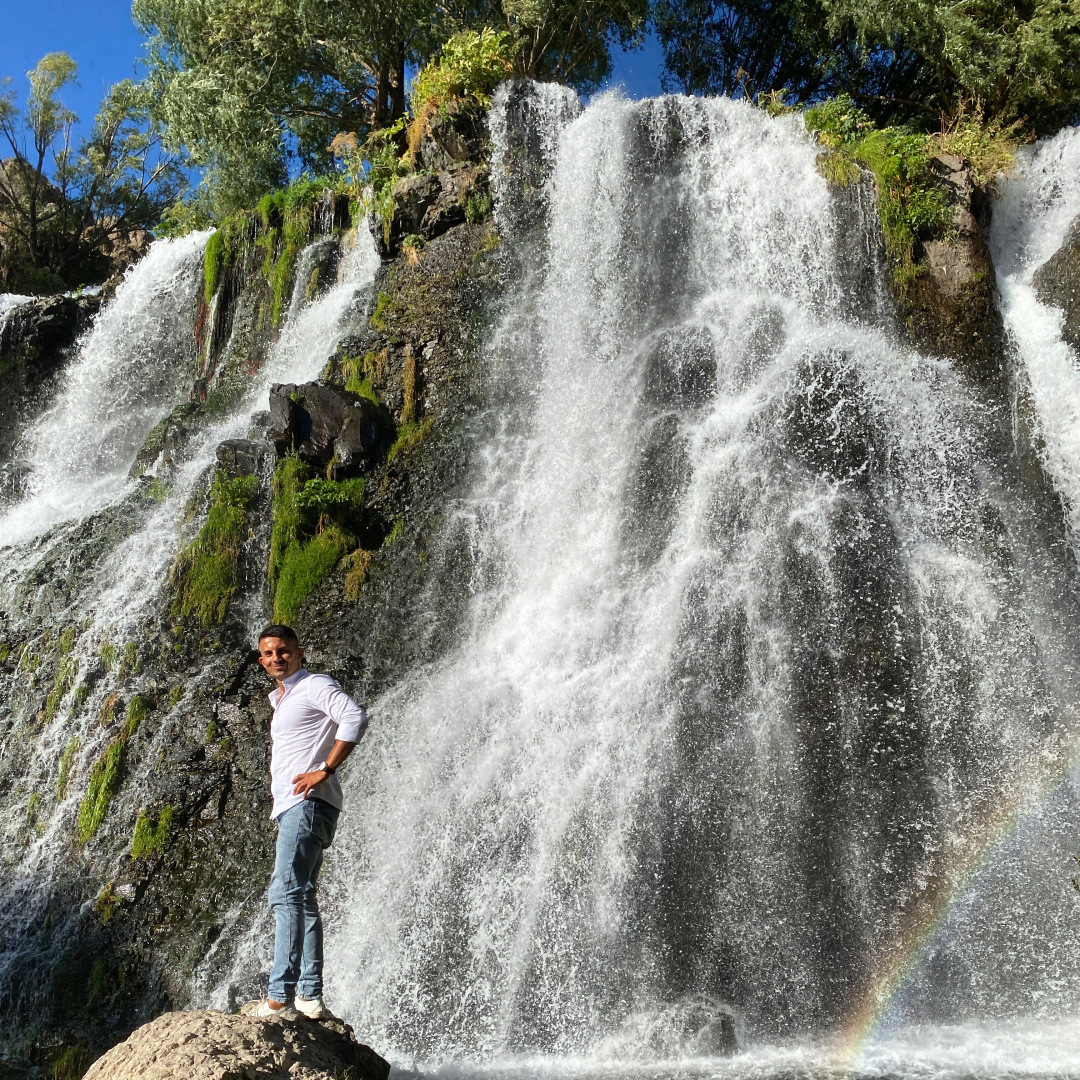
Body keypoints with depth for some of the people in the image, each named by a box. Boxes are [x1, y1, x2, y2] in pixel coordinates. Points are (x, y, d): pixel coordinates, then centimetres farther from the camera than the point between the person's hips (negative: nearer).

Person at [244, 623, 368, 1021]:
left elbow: (355, 718, -21)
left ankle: (280, 997, -20)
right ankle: (309, 996, 16)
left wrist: (325, 770, -22)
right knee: (301, 899, 11)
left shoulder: (315, 686, -3)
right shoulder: (281, 700, 26)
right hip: (290, 809, 10)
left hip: (308, 805, -10)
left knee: (286, 894, -18)